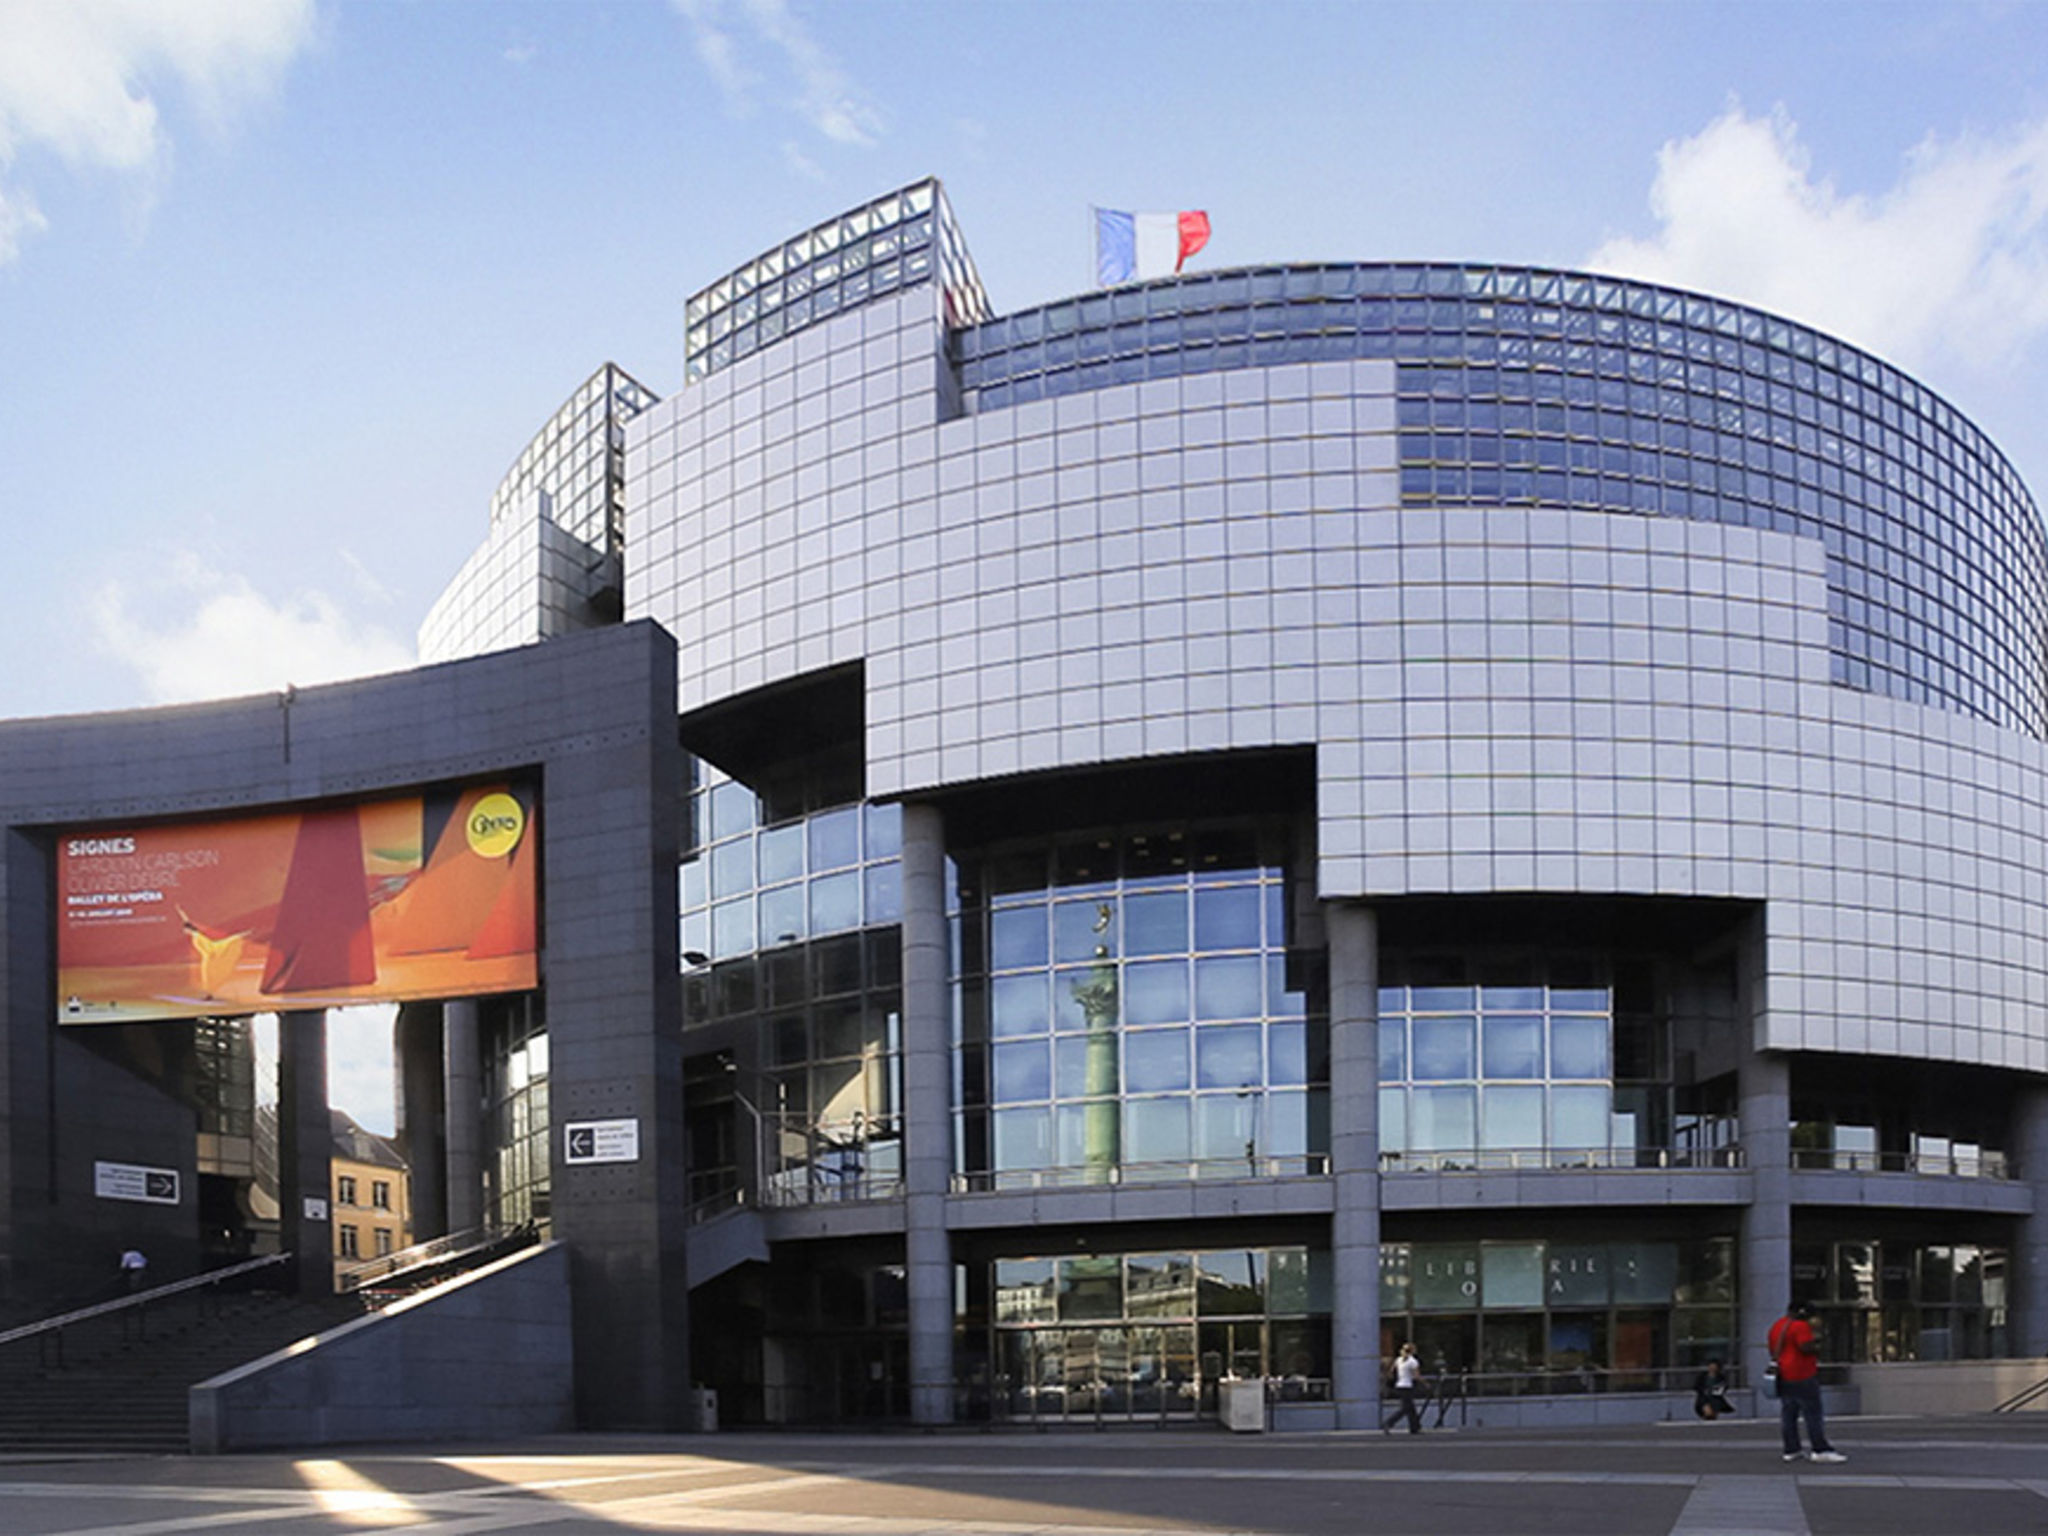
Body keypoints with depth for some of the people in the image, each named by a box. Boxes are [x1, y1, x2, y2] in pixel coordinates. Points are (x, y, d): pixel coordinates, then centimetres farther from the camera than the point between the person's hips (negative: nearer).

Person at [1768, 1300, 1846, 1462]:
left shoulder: (1776, 1326, 16)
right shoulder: (1800, 1326, -12)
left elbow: (1773, 1351, 22)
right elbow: (1806, 1347, -20)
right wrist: (1817, 1348, -2)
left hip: (1784, 1377, 8)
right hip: (1803, 1376, -8)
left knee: (1788, 1415, 9)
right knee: (1813, 1414, -6)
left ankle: (1791, 1450, 10)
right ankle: (1820, 1450, -7)